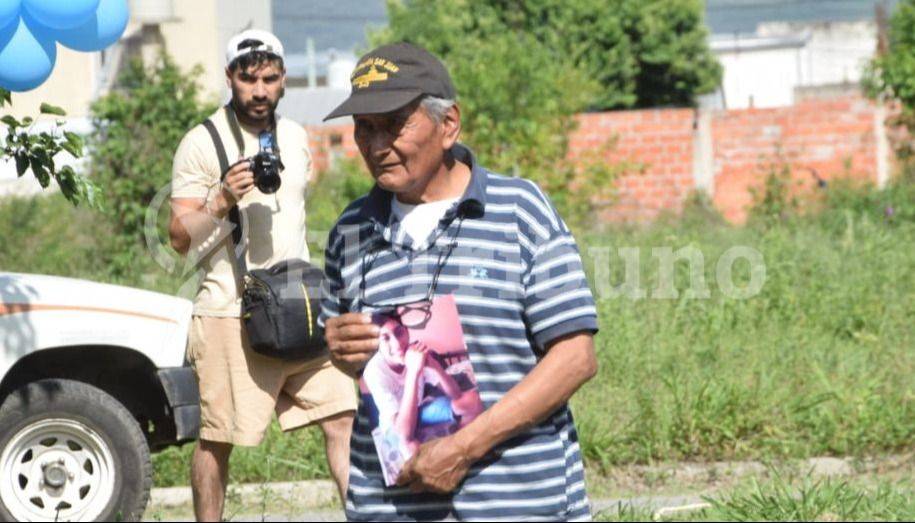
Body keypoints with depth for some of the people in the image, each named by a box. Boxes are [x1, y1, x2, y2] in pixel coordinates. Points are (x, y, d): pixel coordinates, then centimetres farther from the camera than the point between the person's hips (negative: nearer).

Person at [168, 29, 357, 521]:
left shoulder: (295, 138, 15)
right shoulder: (202, 143, -4)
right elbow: (180, 238, -7)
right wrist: (222, 202, -23)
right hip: (231, 314, -5)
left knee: (341, 418, -2)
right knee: (217, 438, -1)